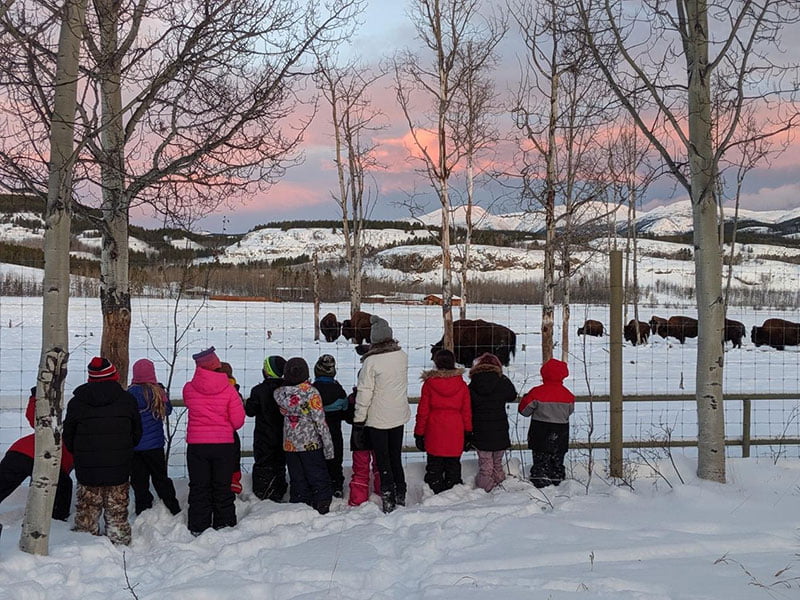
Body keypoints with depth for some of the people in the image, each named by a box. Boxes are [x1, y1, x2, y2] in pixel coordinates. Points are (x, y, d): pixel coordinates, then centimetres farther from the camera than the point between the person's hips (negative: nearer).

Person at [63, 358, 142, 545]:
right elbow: (137, 433, 8)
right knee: (117, 513, 8)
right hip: (119, 468, 0)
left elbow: (68, 437, 6)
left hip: (87, 469, 0)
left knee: (86, 513, 9)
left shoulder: (76, 402, -1)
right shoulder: (127, 400, -2)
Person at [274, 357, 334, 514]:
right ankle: (322, 510, 4)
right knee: (319, 480, 6)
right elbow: (320, 421, -13)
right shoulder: (311, 392, -14)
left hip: (290, 444, 4)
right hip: (311, 444, -4)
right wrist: (328, 445, -8)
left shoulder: (279, 393, -3)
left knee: (297, 482, 12)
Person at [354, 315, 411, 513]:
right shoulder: (402, 356, -5)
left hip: (378, 419, -5)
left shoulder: (371, 361, -20)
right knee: (396, 457, 17)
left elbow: (364, 392, -17)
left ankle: (388, 499, 3)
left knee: (383, 460, 4)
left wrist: (359, 416, -5)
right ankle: (400, 495, 26)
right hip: (399, 416, 5)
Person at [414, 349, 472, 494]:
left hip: (434, 433, -1)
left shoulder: (429, 383, -6)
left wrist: (419, 433, 5)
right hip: (455, 433, 1)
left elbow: (423, 411, -3)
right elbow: (467, 411, 5)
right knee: (453, 466, 12)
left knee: (434, 467, 8)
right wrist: (468, 431, 16)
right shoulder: (461, 384, -1)